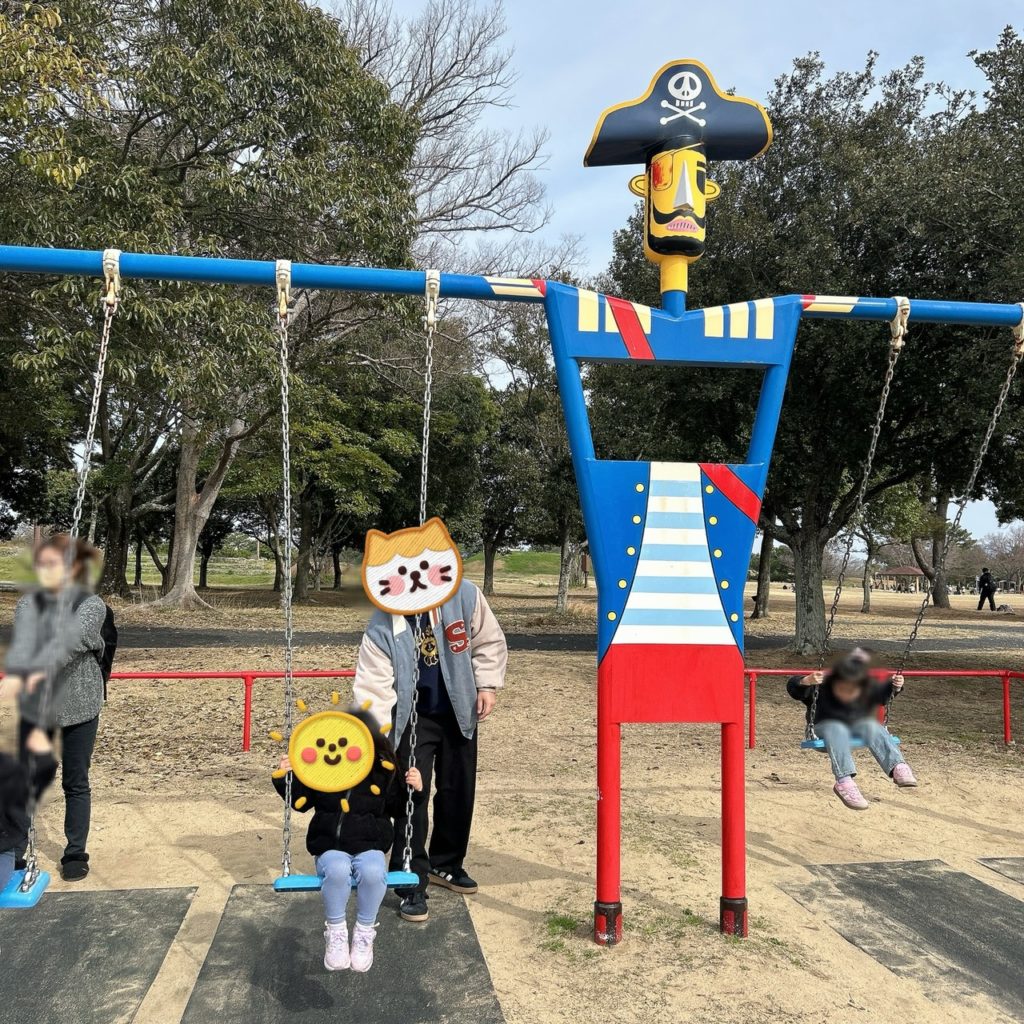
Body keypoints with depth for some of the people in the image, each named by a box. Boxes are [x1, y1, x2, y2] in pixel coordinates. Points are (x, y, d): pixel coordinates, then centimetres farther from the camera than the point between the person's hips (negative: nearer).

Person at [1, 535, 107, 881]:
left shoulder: (91, 605, -9)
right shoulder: (28, 603, 0)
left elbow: (69, 639, -29)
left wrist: (42, 669, -48)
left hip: (78, 705, -3)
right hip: (33, 704, 3)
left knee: (76, 782, 7)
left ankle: (75, 853, 21)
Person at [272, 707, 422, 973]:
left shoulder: (385, 772, 1)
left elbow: (400, 810, 12)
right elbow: (300, 802, 13)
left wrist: (414, 789, -6)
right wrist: (285, 778, -2)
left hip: (369, 848, 0)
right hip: (330, 848, 0)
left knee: (373, 872, -35)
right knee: (337, 870, -36)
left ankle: (364, 932, -11)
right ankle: (335, 931, -14)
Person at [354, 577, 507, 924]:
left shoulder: (463, 596, -18)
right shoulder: (381, 628, -20)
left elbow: (489, 642, -3)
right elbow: (373, 686, -21)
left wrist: (487, 686, -7)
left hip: (459, 713, 3)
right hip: (413, 719, -2)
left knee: (458, 792, 14)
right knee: (412, 797, -7)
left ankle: (446, 865, 35)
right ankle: (412, 884, 7)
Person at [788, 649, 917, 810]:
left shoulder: (869, 690, -8)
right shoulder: (821, 688, -21)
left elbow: (883, 693, 12)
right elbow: (793, 687, -29)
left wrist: (894, 687, -10)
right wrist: (806, 682, -50)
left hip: (856, 725, 3)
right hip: (826, 726, -3)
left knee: (873, 727, -28)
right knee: (838, 730, -38)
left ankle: (898, 767, -42)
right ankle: (844, 782, -53)